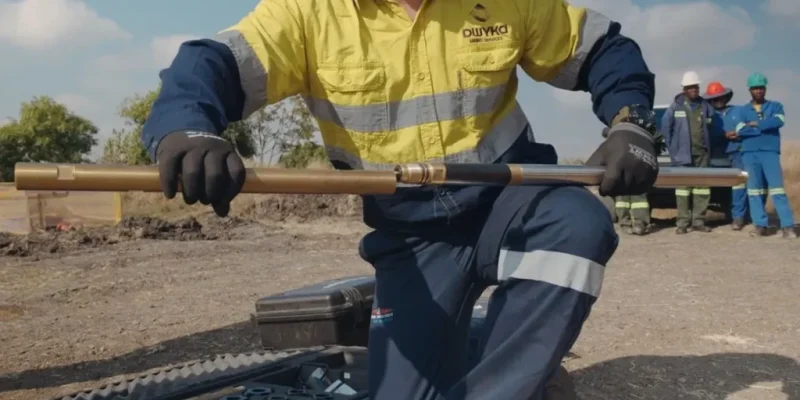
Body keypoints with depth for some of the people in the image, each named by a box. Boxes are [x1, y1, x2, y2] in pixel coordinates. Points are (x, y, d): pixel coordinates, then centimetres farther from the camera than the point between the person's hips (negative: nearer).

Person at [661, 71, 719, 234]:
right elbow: (665, 126, 2)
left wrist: (708, 145, 8)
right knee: (683, 186, -3)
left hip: (702, 153, 4)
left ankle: (698, 221, 12)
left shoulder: (705, 105, 9)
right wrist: (671, 147, -1)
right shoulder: (676, 106, -1)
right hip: (683, 153, -4)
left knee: (702, 185, 5)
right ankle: (682, 222, 1)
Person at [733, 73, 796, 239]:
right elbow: (740, 130, -6)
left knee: (777, 188, -9)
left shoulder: (775, 106, 11)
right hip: (749, 154, 2)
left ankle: (788, 226, -9)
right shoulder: (742, 110, 13)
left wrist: (756, 124, -6)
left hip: (770, 152, -2)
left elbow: (779, 121, -11)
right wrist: (766, 127, -6)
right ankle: (760, 225, 5)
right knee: (754, 190, 1)